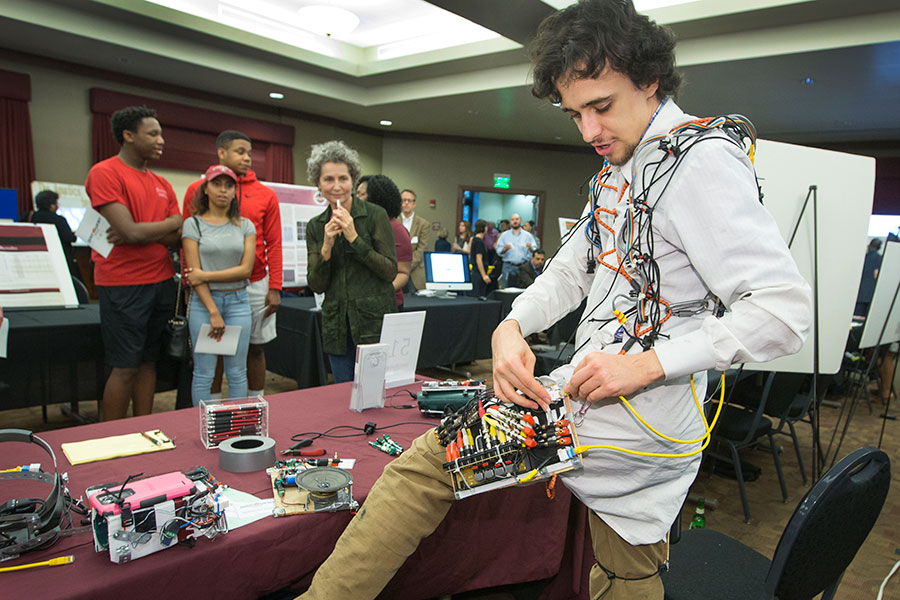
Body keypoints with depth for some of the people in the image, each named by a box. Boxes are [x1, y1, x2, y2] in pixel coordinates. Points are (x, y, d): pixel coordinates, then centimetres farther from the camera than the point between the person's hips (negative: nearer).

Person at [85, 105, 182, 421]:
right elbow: (132, 231, -18)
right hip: (123, 284, -6)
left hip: (161, 281, 6)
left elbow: (179, 237, 5)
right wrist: (172, 223, -2)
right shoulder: (104, 173, -8)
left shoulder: (162, 184, 13)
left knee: (148, 361, 11)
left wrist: (141, 233, -12)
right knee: (125, 367, -1)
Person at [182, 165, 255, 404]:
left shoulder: (245, 225, 8)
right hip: (204, 302, -2)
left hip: (238, 301, 2)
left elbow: (246, 269, -2)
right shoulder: (193, 224, 1)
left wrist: (205, 275, -11)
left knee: (237, 373, 6)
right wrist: (213, 312, -13)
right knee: (204, 373, 2)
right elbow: (194, 273, -6)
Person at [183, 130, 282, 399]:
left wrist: (275, 288, -2)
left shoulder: (266, 195, 4)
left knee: (256, 348, 8)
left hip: (256, 285, 1)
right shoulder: (197, 190, 2)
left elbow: (274, 244, 3)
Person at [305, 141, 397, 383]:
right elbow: (317, 285, 3)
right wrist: (326, 247, -12)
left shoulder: (375, 215, -5)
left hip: (375, 321, -4)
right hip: (337, 325, 4)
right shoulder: (315, 226, 7)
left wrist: (354, 238, -17)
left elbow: (391, 272, -10)